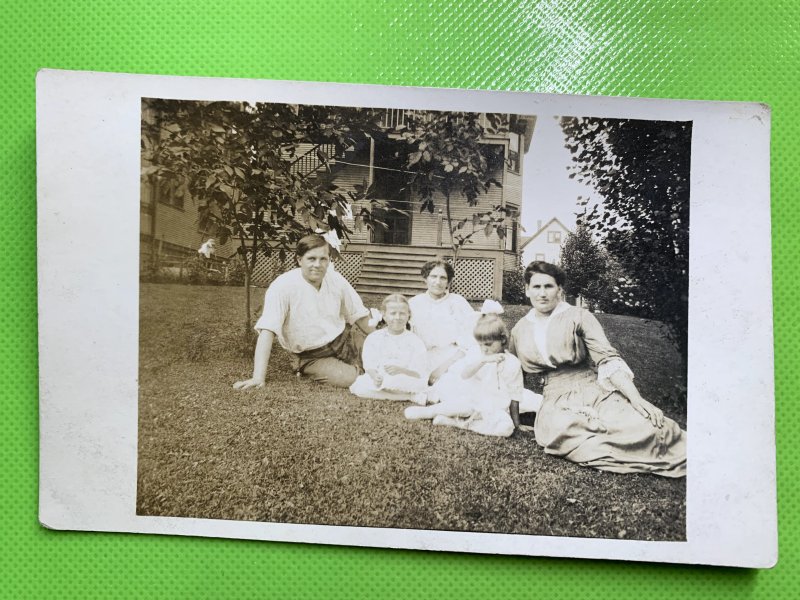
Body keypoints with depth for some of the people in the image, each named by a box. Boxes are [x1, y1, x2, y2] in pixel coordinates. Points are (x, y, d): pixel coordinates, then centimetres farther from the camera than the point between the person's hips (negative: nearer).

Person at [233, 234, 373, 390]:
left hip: (344, 339, 5)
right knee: (349, 379, -25)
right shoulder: (283, 286, -21)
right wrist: (258, 378, -35)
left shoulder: (336, 279, -7)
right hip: (312, 356, -5)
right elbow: (267, 331, -28)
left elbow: (358, 314, 7)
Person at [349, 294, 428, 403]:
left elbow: (419, 374, -7)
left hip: (406, 381, -3)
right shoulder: (373, 338, 6)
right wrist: (375, 376, -26)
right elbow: (369, 366, -3)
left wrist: (400, 370, -27)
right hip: (379, 379, 4)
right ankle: (409, 397, -21)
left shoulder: (415, 341, 0)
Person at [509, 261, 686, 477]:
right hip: (556, 401, 2)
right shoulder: (519, 330, 13)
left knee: (643, 427, -32)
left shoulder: (578, 317, 2)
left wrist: (637, 399, -19)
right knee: (560, 430, -37)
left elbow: (608, 360, -6)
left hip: (593, 391, -1)